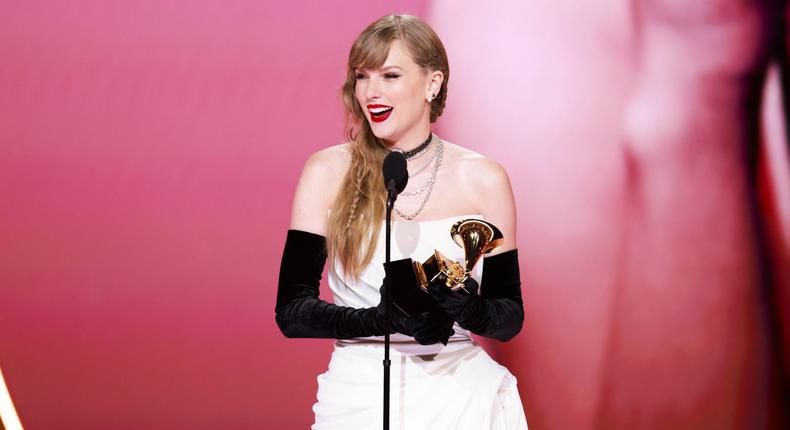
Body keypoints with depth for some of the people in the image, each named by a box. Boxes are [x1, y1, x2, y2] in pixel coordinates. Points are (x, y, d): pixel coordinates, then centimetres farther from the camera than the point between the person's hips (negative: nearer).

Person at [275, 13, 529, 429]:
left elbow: (510, 317, 2)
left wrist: (472, 311, -19)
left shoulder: (483, 180, -3)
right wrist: (385, 320, -22)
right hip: (359, 396, 0)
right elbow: (292, 310, -7)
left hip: (460, 394, 1)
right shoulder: (327, 173, -5)